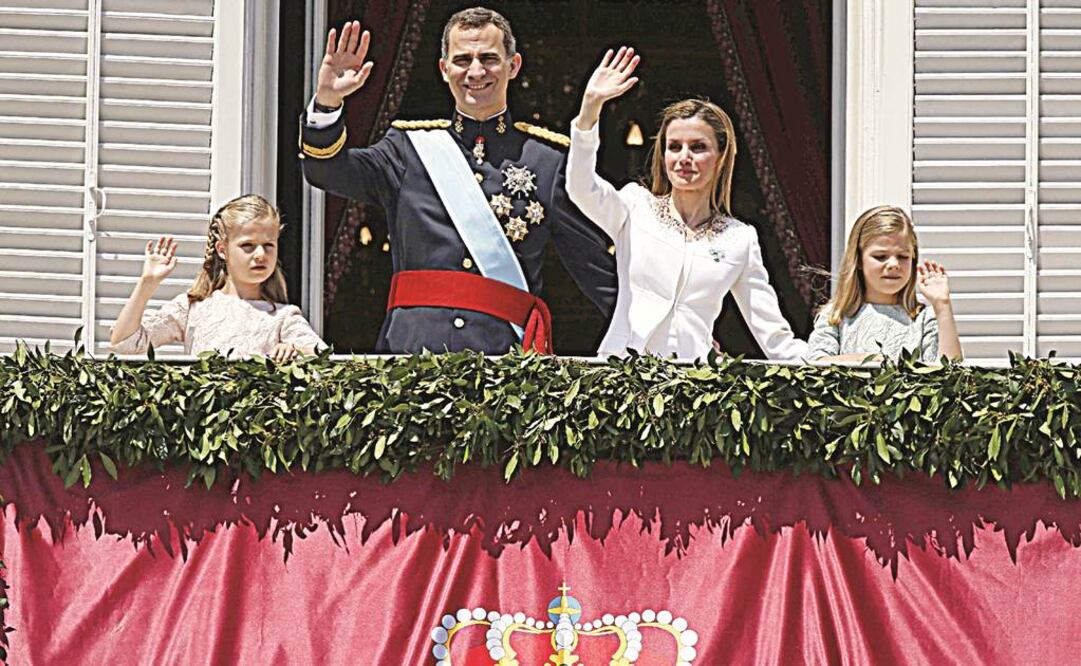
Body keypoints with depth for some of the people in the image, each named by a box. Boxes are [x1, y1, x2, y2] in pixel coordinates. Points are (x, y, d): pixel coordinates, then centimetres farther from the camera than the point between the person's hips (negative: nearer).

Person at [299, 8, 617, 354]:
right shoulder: (411, 144, 17)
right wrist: (327, 102, -14)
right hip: (412, 348, 1)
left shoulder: (548, 157, 14)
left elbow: (596, 266, 15)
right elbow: (328, 170, 3)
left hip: (507, 352, -1)